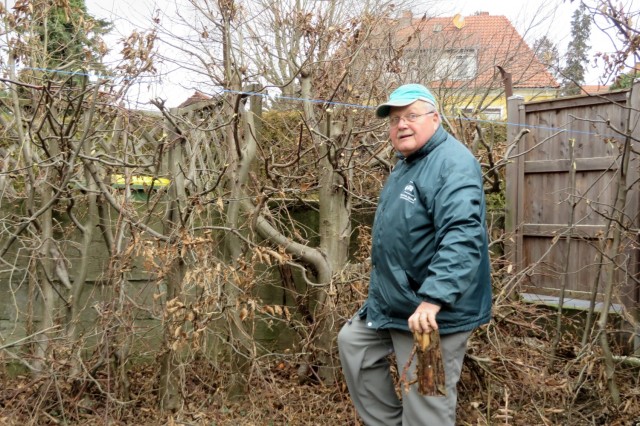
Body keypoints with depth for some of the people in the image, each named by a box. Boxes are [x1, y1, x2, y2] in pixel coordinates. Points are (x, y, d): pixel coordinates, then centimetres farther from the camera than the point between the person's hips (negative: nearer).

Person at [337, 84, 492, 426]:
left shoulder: (452, 163, -21)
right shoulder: (406, 164, 12)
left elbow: (462, 236, -34)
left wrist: (433, 298, -43)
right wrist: (383, 289, 27)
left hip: (434, 312, -10)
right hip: (392, 302, 10)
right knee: (352, 343, 23)